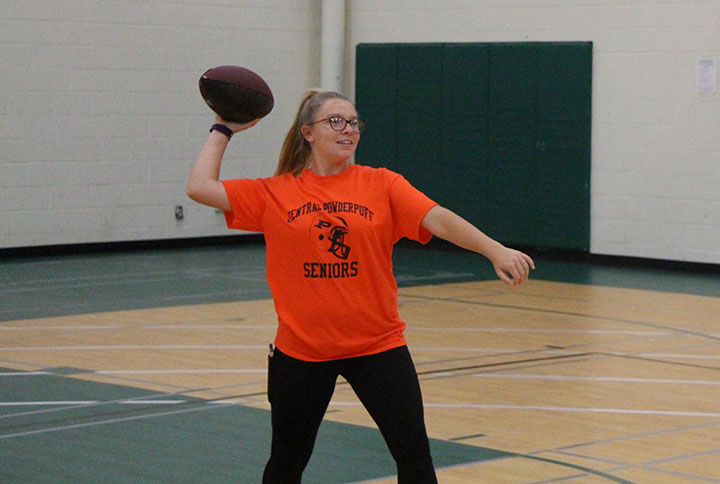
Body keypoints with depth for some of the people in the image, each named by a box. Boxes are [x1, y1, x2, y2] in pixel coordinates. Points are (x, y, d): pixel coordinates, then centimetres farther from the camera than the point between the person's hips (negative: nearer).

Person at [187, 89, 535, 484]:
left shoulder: (381, 184, 0)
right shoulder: (275, 193, 1)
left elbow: (438, 218, -12)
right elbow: (200, 188, -2)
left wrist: (495, 251, -25)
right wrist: (223, 130, 5)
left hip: (378, 344, 0)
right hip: (300, 348, 0)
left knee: (414, 452, -5)